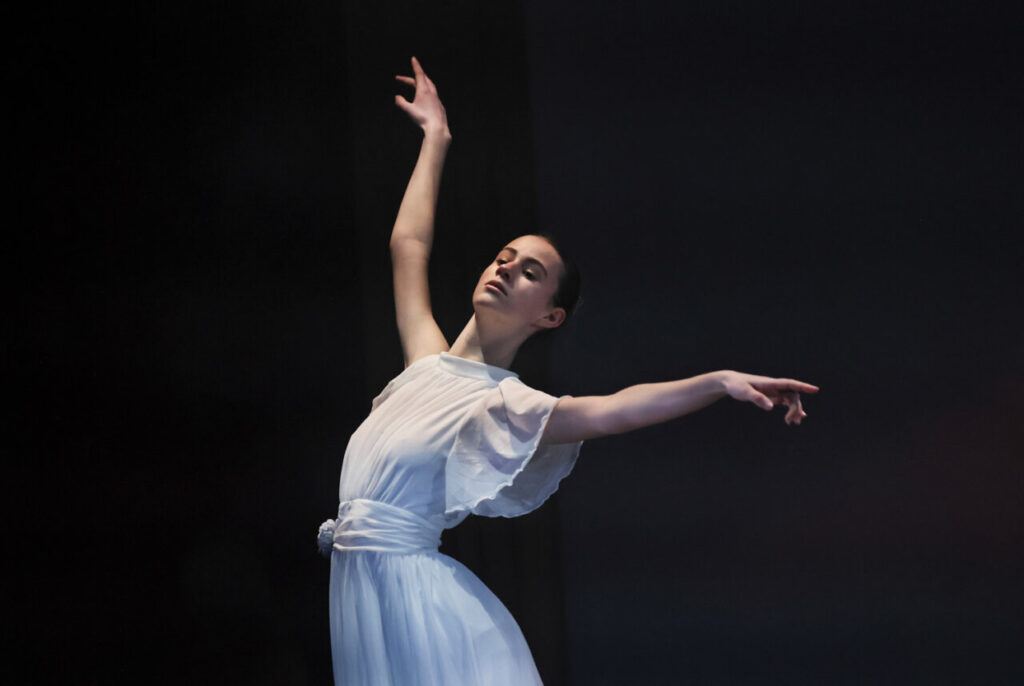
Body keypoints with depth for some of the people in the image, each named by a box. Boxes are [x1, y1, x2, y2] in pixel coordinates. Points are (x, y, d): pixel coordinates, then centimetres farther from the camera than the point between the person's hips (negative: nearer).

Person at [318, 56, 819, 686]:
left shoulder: (507, 406, -6)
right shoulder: (430, 364, 11)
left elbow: (610, 411, -21)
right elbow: (409, 244, 20)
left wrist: (722, 382, -33)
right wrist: (435, 139, 26)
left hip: (408, 582, -6)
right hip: (358, 583, 6)